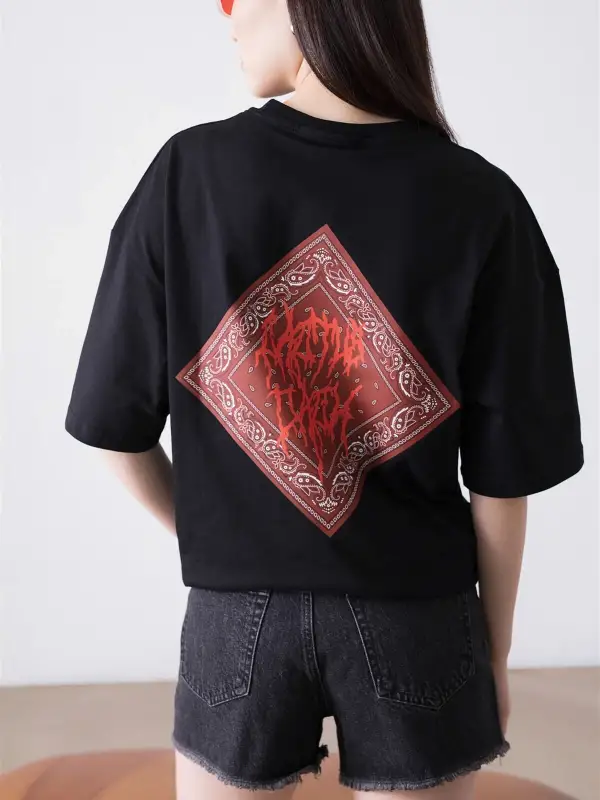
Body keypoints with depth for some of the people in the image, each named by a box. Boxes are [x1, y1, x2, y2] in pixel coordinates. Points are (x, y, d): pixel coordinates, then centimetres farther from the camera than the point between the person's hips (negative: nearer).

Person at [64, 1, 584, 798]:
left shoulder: (188, 173, -12)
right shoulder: (480, 203, -13)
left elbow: (118, 427, -6)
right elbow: (502, 476, -9)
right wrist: (495, 653, 7)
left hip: (238, 613, 1)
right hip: (415, 618, 0)